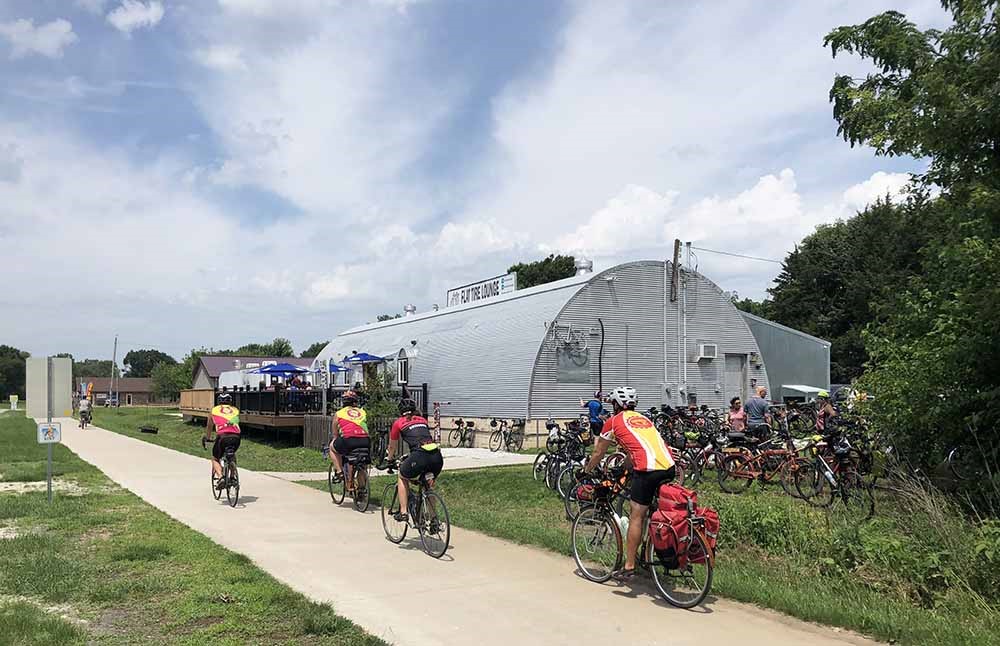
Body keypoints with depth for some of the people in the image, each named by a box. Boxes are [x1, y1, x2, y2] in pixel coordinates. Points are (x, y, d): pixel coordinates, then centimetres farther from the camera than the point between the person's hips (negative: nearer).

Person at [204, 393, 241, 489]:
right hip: (236, 437, 2)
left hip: (223, 436, -2)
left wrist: (207, 438, 54)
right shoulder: (236, 410, 26)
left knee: (215, 459, 18)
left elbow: (209, 427, 37)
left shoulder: (214, 410, 23)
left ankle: (220, 477, -6)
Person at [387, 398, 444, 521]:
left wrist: (390, 459, 52)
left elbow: (392, 446, 31)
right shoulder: (422, 420, 28)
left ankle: (403, 512, 17)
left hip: (420, 455, -4)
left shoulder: (398, 423, 18)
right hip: (437, 456, 4)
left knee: (402, 478, 25)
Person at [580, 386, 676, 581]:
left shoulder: (614, 421, 12)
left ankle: (629, 567, 3)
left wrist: (585, 471, 35)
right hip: (669, 466, 6)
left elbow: (598, 453, 20)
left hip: (648, 468, -6)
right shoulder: (643, 418, 29)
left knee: (636, 517, 1)